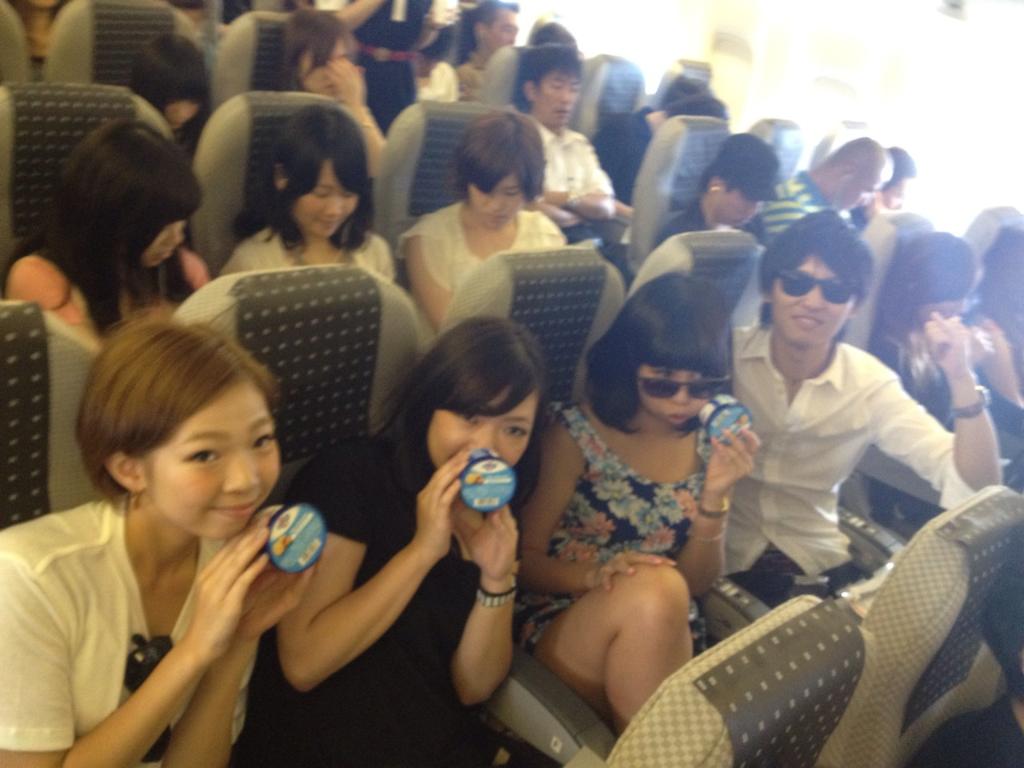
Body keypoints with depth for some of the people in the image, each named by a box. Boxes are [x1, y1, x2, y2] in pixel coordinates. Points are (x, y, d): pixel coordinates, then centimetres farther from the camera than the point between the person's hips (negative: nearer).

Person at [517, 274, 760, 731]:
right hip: (560, 623, -2)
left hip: (663, 638, 3)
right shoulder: (578, 434, -10)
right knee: (654, 591, -34)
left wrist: (715, 494, -13)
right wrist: (595, 575, -26)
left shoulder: (709, 445, 2)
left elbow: (697, 584, 3)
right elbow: (524, 558, -6)